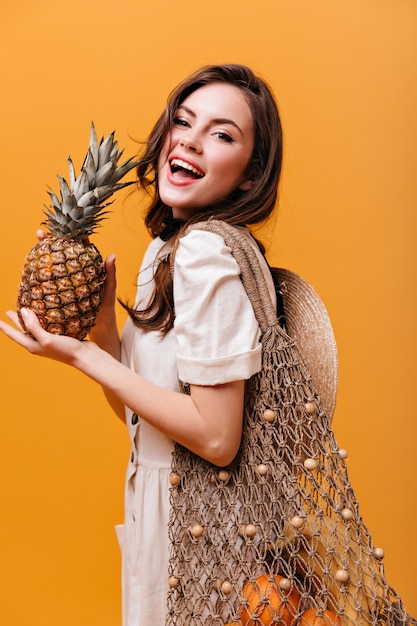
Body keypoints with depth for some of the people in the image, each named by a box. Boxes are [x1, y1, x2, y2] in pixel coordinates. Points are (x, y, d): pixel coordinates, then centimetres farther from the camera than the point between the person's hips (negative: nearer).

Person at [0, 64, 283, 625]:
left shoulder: (208, 252, -23)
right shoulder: (168, 245, 5)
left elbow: (215, 438, -25)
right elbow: (133, 408, 6)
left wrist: (83, 356, -20)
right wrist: (101, 316, -8)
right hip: (161, 494, 8)